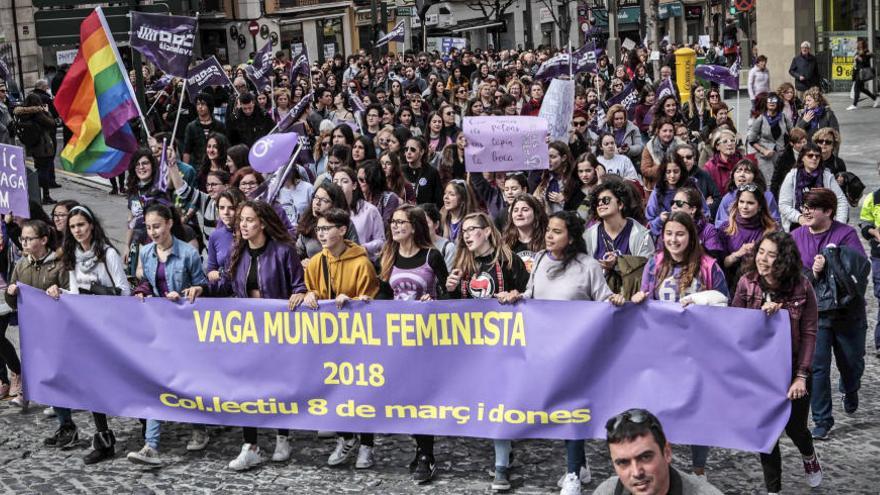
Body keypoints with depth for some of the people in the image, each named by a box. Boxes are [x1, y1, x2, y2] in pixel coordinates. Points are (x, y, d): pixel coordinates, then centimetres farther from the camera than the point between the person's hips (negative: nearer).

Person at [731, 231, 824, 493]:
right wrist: (761, 314, -25)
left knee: (794, 427, 12)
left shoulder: (801, 287, -14)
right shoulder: (747, 283, -9)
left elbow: (809, 333, -12)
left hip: (791, 369, -1)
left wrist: (801, 375, -16)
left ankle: (808, 455, 49)